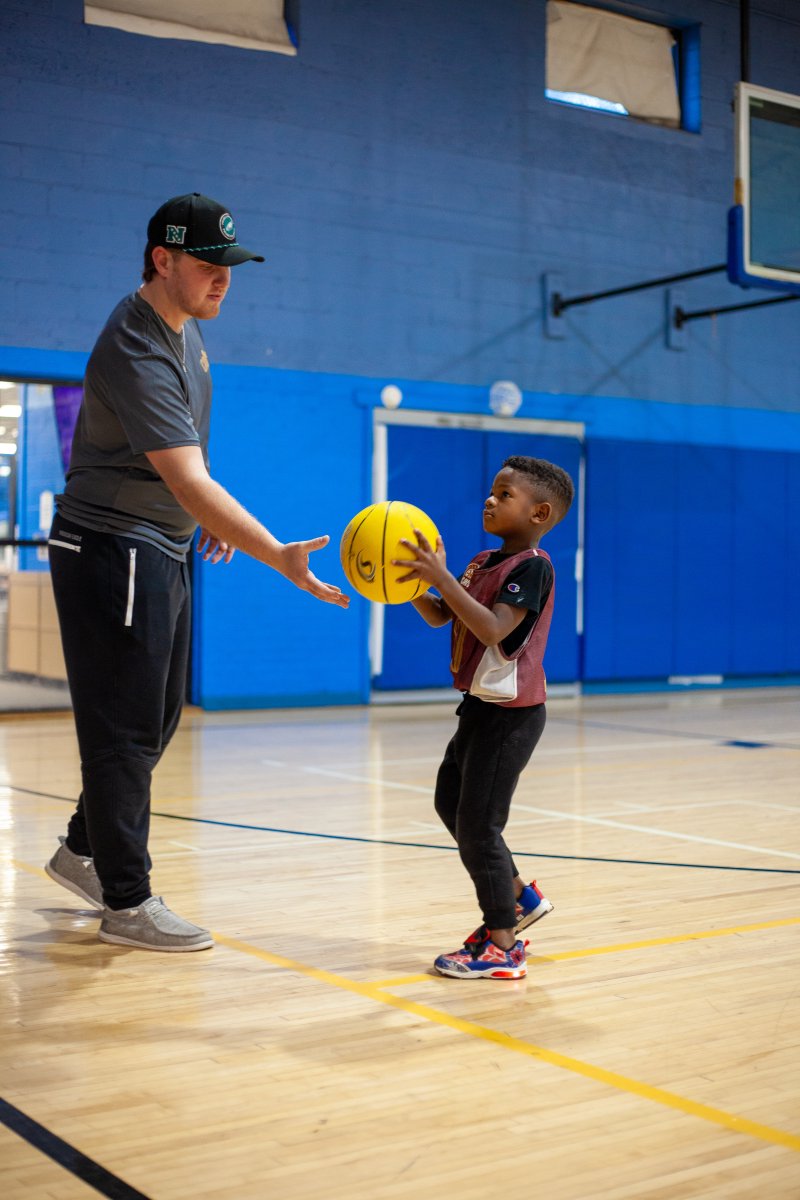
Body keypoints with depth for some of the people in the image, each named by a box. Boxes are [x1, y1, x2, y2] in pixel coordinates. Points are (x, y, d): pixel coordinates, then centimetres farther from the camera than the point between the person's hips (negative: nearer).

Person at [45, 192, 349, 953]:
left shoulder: (184, 326, 6)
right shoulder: (137, 355, -25)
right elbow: (190, 485, -34)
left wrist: (212, 519, 18)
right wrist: (281, 558, -42)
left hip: (162, 554, 10)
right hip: (114, 554, -10)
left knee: (155, 720, 17)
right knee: (125, 729, -3)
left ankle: (85, 850, 32)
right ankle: (126, 903, 7)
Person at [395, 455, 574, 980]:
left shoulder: (533, 566, -18)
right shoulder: (483, 562, 10)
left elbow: (493, 629, -30)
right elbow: (440, 617, 13)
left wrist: (442, 577, -33)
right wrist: (408, 580, -4)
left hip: (509, 713, -10)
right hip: (482, 705, 10)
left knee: (477, 824, -6)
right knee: (450, 803, 20)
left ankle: (502, 947, 5)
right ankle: (520, 896, 32)